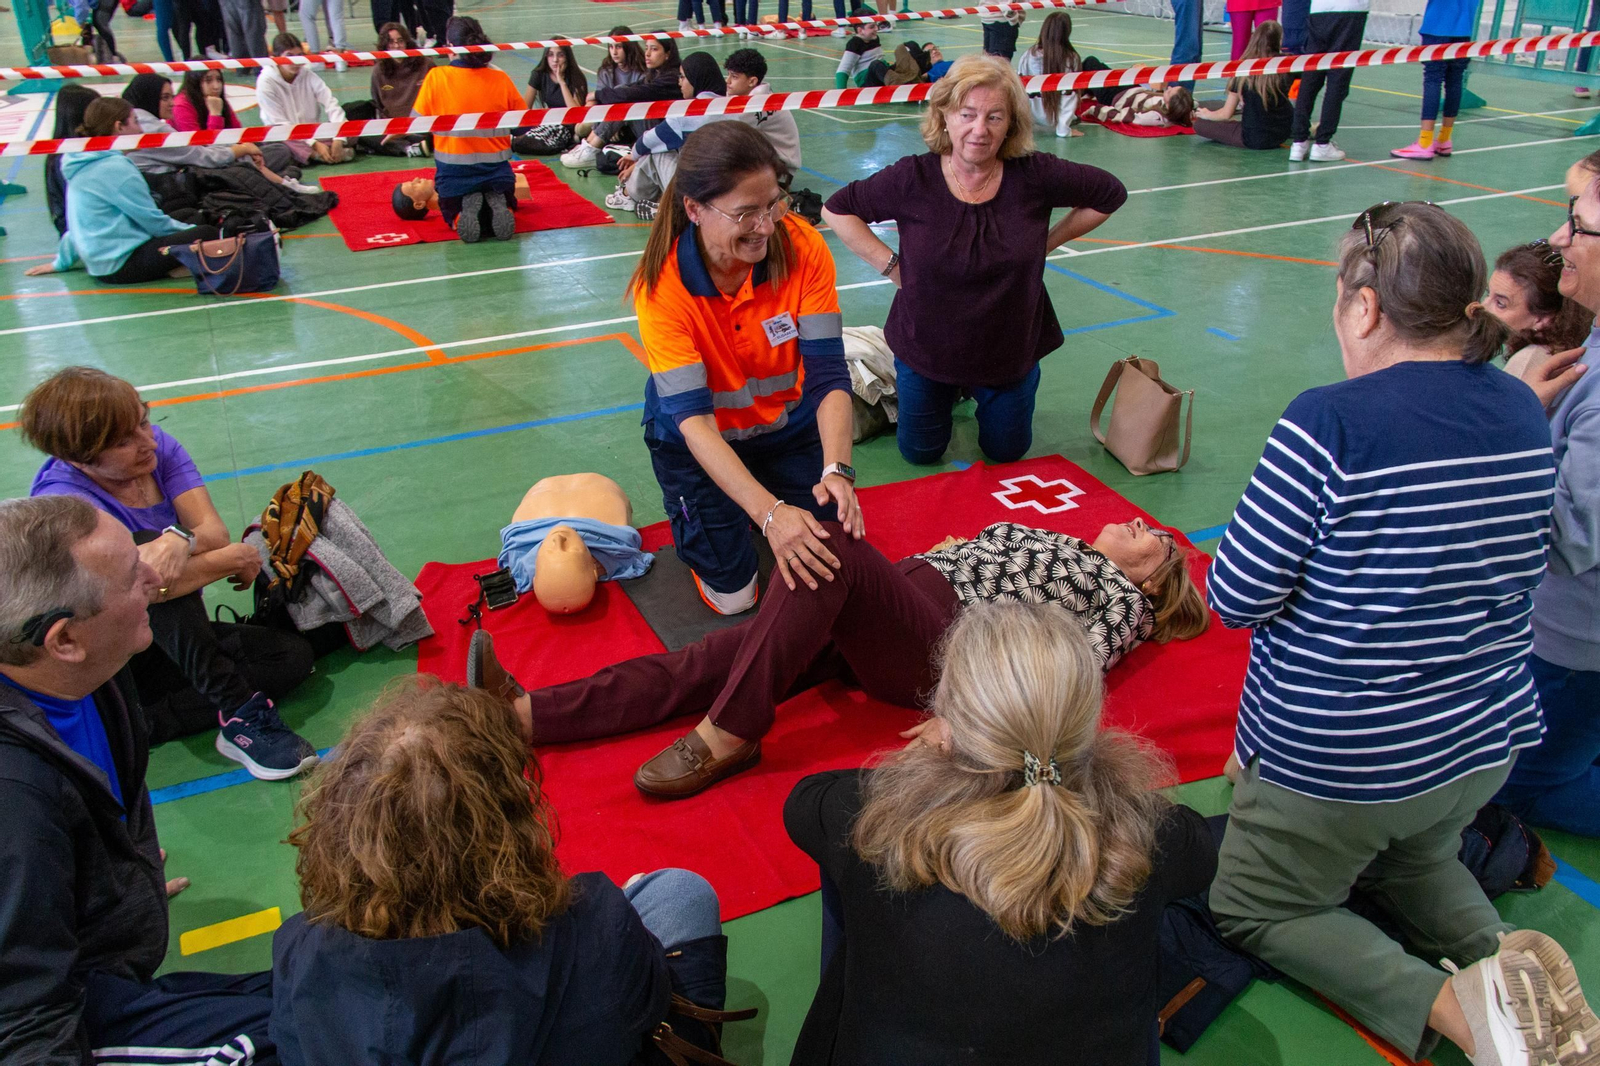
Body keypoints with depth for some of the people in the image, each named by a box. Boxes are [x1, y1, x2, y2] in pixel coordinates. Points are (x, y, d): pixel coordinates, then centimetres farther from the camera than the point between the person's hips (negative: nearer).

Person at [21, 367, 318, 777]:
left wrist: (182, 539, -40)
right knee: (148, 547, -34)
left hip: (175, 640, 6)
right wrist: (239, 558, -25)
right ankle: (241, 714, -37)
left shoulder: (156, 445, -5)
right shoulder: (64, 500, -23)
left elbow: (215, 532, -15)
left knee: (294, 655, -16)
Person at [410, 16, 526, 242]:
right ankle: (498, 209, -8)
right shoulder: (500, 77, -4)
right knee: (504, 205, 30)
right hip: (497, 170, 1)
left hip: (454, 173, -1)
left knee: (453, 213, 28)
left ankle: (462, 217, -10)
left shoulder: (436, 76, -8)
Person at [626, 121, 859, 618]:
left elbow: (829, 373, -26)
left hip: (787, 424, 3)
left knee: (829, 556, 0)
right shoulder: (663, 284, -30)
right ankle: (691, 508, 26)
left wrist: (837, 469, -44)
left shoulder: (802, 246, -24)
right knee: (732, 594, -4)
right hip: (699, 438, -2)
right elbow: (692, 415, -35)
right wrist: (768, 511, -48)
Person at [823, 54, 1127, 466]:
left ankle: (984, 393, 46)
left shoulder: (1034, 176, -16)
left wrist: (1044, 244, -2)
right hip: (926, 348, 0)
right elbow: (837, 209, -6)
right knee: (919, 454, 12)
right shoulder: (913, 179, -18)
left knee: (1006, 451, 15)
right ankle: (949, 394, 42)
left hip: (1011, 350, 1)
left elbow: (1110, 194, -1)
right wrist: (890, 264, -12)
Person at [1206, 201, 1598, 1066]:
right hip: (1486, 742, 7)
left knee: (1252, 909, 15)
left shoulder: (1331, 423, -25)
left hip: (1338, 761, -7)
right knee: (1411, 859, 36)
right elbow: (1513, 568, 12)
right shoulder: (1522, 413, -2)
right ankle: (1505, 959, 7)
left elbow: (1236, 597, -20)